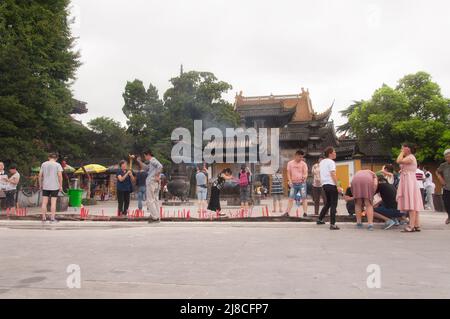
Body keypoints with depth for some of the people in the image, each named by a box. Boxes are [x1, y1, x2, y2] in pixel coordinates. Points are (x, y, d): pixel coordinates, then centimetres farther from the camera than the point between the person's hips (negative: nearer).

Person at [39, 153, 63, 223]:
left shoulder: (43, 164, 6)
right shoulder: (58, 165, -5)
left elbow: (40, 175, 5)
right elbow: (60, 175, -13)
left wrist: (40, 184, 13)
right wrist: (61, 186, -7)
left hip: (45, 186, 3)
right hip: (55, 187, -3)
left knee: (44, 202, 6)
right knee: (53, 203, 0)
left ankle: (44, 218, 9)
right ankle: (52, 219, 1)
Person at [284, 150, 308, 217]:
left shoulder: (303, 164, 2)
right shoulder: (290, 163, 7)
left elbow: (306, 173, -2)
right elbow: (289, 173, 9)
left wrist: (304, 177, -25)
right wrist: (289, 181, -4)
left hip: (302, 183, -2)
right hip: (293, 183, 2)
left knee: (304, 198, -2)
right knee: (291, 198, 2)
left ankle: (305, 213, 1)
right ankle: (287, 212, 4)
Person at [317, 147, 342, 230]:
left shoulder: (322, 162, 16)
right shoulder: (331, 162, -10)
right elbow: (333, 175, -17)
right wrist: (338, 187, -18)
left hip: (324, 184, 8)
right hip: (331, 185, -8)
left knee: (328, 203, 22)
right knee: (333, 205, -3)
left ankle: (320, 219, 27)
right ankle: (332, 224, -5)